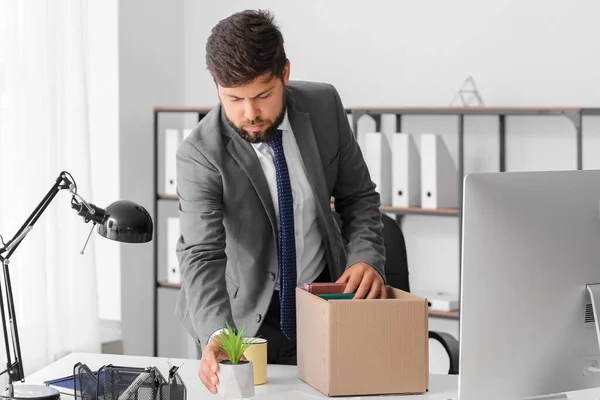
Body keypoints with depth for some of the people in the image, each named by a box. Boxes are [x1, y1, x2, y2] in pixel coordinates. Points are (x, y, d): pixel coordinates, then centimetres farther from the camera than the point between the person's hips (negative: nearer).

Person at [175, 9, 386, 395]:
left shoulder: (323, 106, -10)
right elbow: (201, 255, -28)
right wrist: (216, 335, -45)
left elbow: (358, 197, 2)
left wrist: (367, 258, -16)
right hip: (244, 319, -2)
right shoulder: (199, 155, -21)